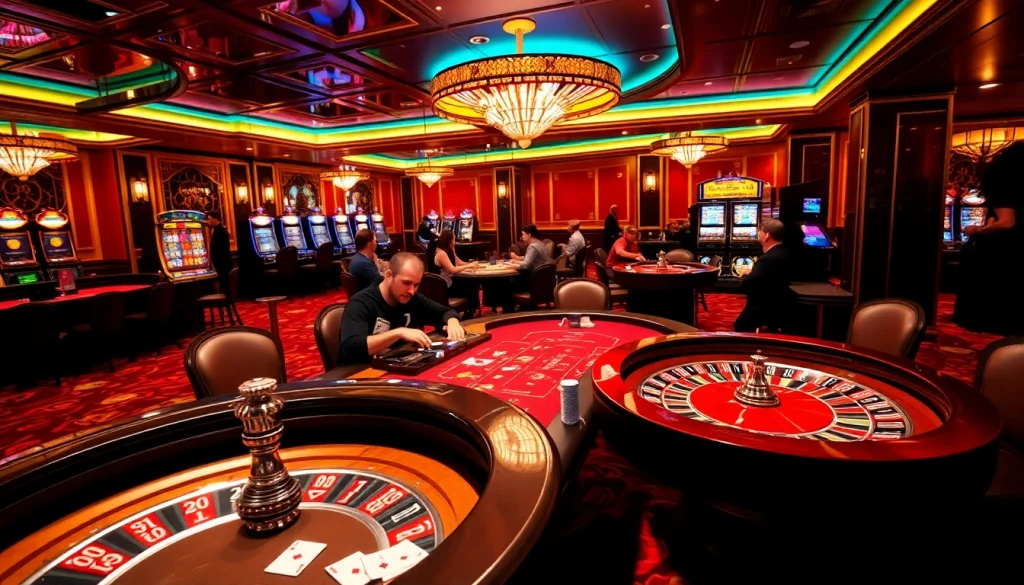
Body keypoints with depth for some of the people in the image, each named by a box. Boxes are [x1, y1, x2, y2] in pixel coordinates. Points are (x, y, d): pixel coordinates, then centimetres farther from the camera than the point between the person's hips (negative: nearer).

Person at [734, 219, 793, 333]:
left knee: (739, 326, 9)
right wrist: (751, 273, 6)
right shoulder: (783, 254, 5)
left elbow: (745, 286, -25)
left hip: (767, 312, -9)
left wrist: (745, 274, -5)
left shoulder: (768, 259, -26)